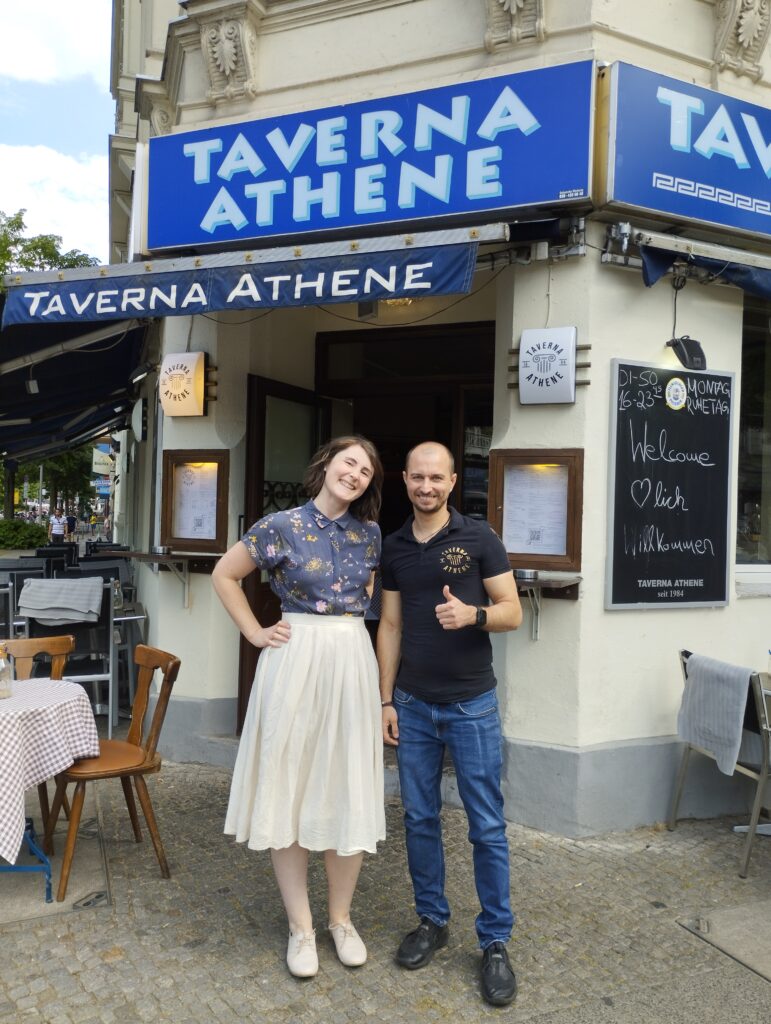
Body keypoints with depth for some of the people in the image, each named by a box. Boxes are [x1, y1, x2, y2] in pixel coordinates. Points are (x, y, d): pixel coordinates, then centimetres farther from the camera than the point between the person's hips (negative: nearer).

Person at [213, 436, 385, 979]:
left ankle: (342, 918, 27)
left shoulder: (370, 533, 6)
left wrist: (355, 617, 9)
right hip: (295, 660, -3)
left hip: (353, 663, 3)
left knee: (351, 791, 8)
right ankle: (301, 925, 21)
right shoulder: (281, 526, -6)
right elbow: (225, 575, 4)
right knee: (289, 788, 4)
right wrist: (255, 632, 0)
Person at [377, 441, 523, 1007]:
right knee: (420, 819, 12)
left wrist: (472, 614, -26)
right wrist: (386, 699, 5)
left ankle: (496, 941, 18)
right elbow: (391, 627, 8)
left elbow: (513, 612, -5)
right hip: (413, 705, 3)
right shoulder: (393, 547, 5)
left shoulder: (479, 538, -6)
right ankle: (432, 920, 30)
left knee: (488, 827, 3)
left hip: (472, 704, -3)